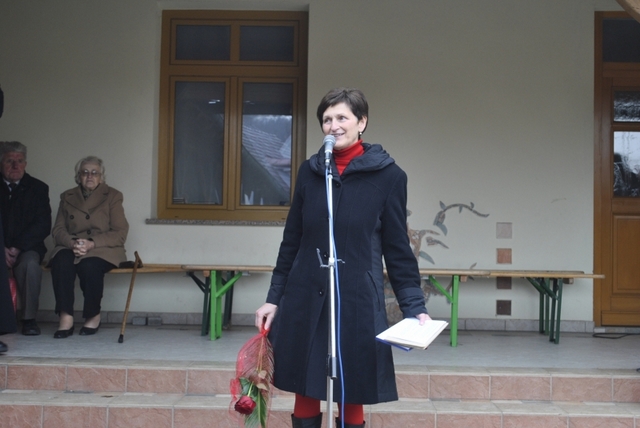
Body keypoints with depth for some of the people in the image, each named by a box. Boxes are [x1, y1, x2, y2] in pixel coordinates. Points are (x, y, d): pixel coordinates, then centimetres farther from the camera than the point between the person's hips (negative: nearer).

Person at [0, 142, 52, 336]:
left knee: (30, 263, -33)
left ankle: (29, 318, -21)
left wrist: (18, 247, -12)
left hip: (26, 248, 0)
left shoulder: (38, 188, 8)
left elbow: (43, 225, -1)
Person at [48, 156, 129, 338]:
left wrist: (92, 243, -18)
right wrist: (72, 242, -15)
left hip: (103, 250, -2)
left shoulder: (113, 196, 6)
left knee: (90, 265, -35)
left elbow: (120, 233, -3)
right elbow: (58, 230, 8)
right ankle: (65, 317, -32)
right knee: (61, 261, -32)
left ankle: (93, 316, -15)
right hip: (71, 248, 3)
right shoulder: (67, 197, 16)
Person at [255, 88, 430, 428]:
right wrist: (274, 298, 9)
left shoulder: (388, 176, -3)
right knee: (305, 399, 9)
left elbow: (397, 250, -1)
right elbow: (291, 242, 11)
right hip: (304, 300, 3)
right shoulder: (310, 171, 6)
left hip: (358, 301, -2)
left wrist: (415, 308, -8)